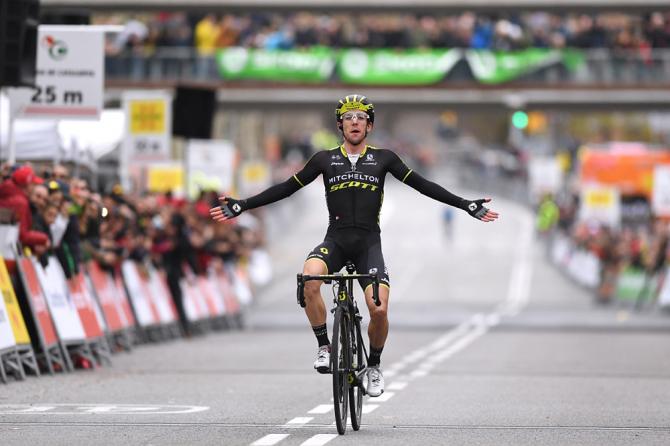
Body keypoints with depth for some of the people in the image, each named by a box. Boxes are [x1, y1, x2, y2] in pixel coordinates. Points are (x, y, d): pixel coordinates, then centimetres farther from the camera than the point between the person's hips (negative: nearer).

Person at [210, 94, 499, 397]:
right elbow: (286, 188, 10)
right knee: (310, 276, -34)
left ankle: (374, 366, 12)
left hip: (368, 243, 0)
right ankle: (325, 348, -16)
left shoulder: (383, 159, 6)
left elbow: (422, 185, 7)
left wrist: (466, 205, 2)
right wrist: (241, 206, 6)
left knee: (379, 309, -18)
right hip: (335, 241, 0)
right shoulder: (325, 159, 7)